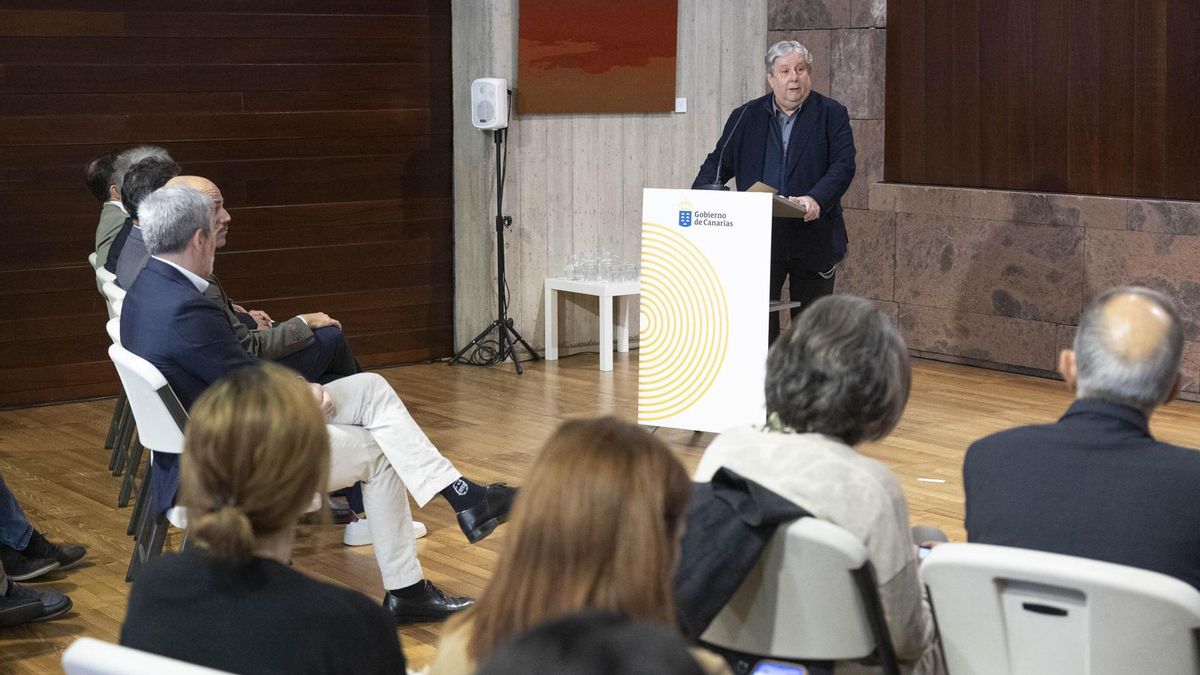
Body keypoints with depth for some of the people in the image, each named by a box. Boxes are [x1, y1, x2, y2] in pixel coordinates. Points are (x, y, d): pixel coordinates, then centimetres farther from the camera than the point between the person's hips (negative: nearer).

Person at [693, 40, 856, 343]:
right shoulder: (745, 117, 10)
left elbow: (843, 165, -8)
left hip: (814, 236, -1)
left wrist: (817, 199, -26)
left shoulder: (832, 115, 3)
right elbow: (718, 163, 11)